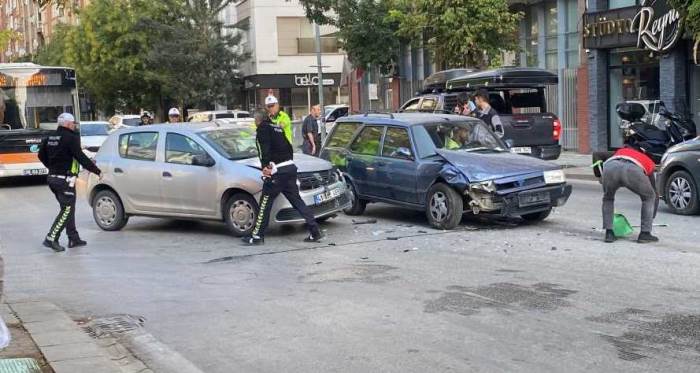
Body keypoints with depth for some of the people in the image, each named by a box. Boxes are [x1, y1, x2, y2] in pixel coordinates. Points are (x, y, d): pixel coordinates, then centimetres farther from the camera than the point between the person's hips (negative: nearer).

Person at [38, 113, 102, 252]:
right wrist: (97, 171, -13)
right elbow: (80, 157, -19)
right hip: (65, 179, -9)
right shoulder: (71, 138, -14)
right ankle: (51, 239, -11)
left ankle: (74, 238, 20)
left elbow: (41, 155, 20)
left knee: (68, 209, 16)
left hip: (52, 177, 9)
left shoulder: (50, 138, 12)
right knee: (67, 209, -5)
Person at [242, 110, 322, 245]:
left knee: (265, 202, 0)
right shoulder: (277, 128, 23)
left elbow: (264, 148, -15)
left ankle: (257, 236, 5)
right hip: (290, 167, 8)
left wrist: (265, 166, -19)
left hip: (277, 170, -8)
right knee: (296, 200, 9)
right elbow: (288, 147, 24)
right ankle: (315, 232, 5)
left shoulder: (262, 129, 0)